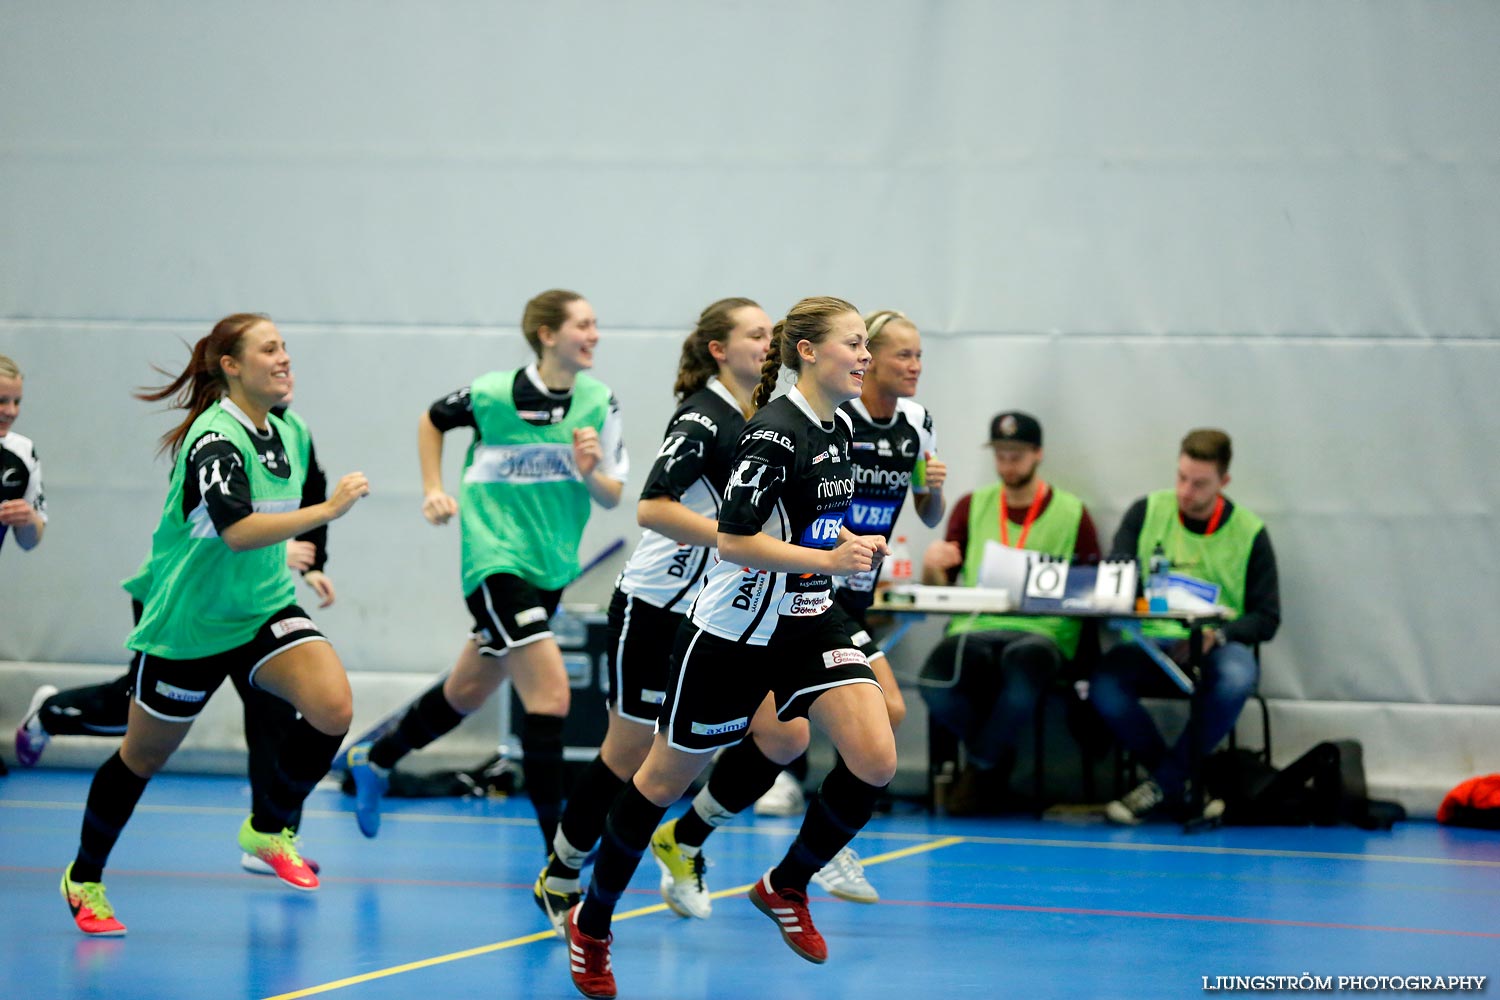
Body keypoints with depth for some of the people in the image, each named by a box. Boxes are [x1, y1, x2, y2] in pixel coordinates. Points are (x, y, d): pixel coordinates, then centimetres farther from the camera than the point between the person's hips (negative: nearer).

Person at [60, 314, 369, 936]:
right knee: (144, 756, 9)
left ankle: (267, 830, 4)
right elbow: (239, 530, -37)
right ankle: (84, 880, 31)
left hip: (264, 606, 6)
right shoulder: (214, 438, -23)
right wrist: (328, 510, -38)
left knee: (332, 708, -19)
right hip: (188, 622, -6)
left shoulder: (290, 436, 2)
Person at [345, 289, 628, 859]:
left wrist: (590, 472, -18)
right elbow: (432, 420, 10)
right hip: (496, 563, -6)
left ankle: (375, 760, 46)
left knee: (468, 691, 20)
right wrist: (434, 490, 4)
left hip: (551, 570, 6)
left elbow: (613, 496, 3)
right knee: (550, 695, -17)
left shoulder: (599, 402, -1)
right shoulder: (493, 394, -11)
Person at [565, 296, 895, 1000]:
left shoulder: (838, 429, 6)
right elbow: (734, 540, -24)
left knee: (874, 760, -12)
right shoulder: (775, 432, -21)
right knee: (666, 780, 6)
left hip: (808, 623, 7)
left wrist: (855, 545, 9)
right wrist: (829, 559, -28)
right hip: (733, 631, -7)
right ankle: (591, 926, 24)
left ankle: (785, 887, 10)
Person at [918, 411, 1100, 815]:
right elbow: (939, 588, 17)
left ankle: (982, 767, -10)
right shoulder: (972, 507, 17)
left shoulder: (1071, 513, 10)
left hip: (1040, 633, -2)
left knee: (1022, 677, -41)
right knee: (935, 684, -34)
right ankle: (996, 760, -2)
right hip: (974, 629, 2)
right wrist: (932, 565, -7)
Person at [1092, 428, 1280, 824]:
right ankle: (1186, 785, -14)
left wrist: (1217, 636, -15)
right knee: (1103, 687, -32)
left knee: (1236, 677, -38)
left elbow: (1266, 618, 4)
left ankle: (1162, 783, -19)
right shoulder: (1146, 512, 8)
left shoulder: (1249, 533, 4)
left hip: (1217, 647, -1)